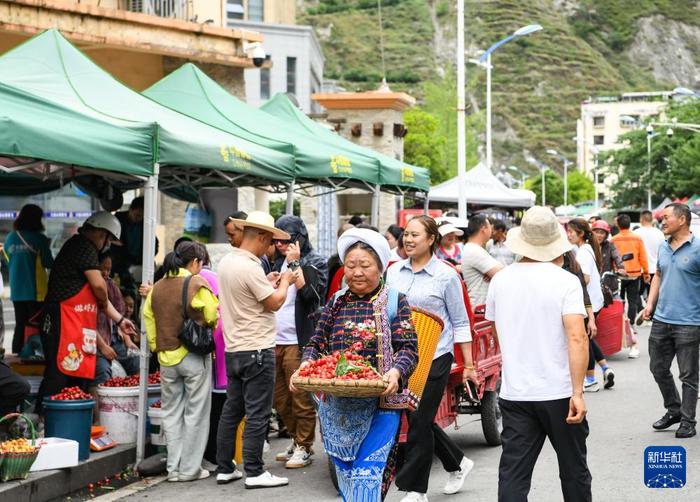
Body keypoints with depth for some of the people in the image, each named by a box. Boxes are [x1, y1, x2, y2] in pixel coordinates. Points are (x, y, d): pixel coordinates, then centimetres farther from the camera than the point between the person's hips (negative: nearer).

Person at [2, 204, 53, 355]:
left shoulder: (10, 238, 5)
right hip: (35, 291, -5)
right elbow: (48, 263, -7)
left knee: (20, 326, 12)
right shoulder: (39, 239, -10)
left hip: (16, 291, 5)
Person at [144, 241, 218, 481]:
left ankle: (173, 468, 13)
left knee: (171, 412, 12)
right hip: (194, 357, -5)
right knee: (195, 412, 4)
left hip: (166, 357, 5)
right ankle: (190, 468, 6)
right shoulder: (197, 284, -11)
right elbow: (213, 317, -10)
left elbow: (148, 320, 9)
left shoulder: (157, 288, 5)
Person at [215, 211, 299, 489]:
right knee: (257, 414, -2)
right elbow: (275, 303, -13)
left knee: (231, 410, 13)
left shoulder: (225, 262, 8)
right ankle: (254, 472, 1)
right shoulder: (250, 267, -19)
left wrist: (270, 283, 15)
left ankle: (225, 468, 17)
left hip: (233, 349, 9)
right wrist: (285, 282, 3)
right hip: (256, 350, -9)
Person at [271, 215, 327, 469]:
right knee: (279, 399, 11)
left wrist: (295, 263, -14)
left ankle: (304, 447, 5)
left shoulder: (315, 262, -2)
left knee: (301, 399, -3)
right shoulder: (279, 262, 17)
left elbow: (308, 292, -17)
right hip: (276, 341, 7)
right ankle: (297, 440, 24)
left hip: (298, 341, -7)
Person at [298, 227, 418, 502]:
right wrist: (306, 366, -9)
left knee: (367, 473, -12)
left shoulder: (394, 301, 2)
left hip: (379, 403, -4)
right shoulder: (336, 302, 13)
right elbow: (317, 343, 12)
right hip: (336, 406, 4)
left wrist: (396, 372, -24)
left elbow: (409, 348, -4)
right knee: (345, 472, 11)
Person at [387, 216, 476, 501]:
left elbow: (460, 323, -2)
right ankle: (457, 464, 33)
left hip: (434, 357, -5)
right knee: (420, 420, 11)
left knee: (419, 422, -4)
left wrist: (468, 365, -3)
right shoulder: (394, 272, 8)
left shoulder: (446, 275, -5)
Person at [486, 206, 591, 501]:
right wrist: (578, 393, -20)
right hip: (559, 393, -3)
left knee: (512, 476, 1)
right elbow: (577, 338, -20)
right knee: (573, 470, 14)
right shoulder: (565, 281, -10)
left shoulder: (500, 280, 4)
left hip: (514, 393, 3)